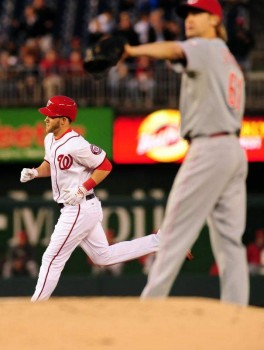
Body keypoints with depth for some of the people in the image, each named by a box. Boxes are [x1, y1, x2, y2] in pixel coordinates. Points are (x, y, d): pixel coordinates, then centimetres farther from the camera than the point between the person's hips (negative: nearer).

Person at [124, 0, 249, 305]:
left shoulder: (207, 48, -3)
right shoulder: (229, 60, 25)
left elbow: (174, 50, -25)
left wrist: (133, 51, -42)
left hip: (209, 147, -9)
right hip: (234, 151, 9)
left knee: (174, 232, -8)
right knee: (229, 239, 3)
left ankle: (150, 304, -9)